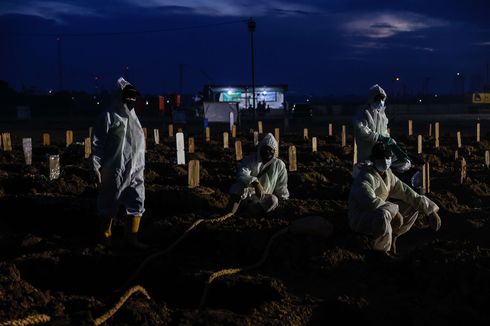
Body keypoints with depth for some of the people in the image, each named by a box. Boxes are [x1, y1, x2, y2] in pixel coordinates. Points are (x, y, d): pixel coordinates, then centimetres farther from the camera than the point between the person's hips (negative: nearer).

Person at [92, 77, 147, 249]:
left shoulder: (133, 117, 14)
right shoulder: (109, 117, -7)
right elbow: (98, 142, -10)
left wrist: (140, 167, 18)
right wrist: (96, 167, -15)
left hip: (135, 171, 6)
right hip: (114, 170, -6)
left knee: (137, 202, -2)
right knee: (109, 203, 6)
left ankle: (131, 237, 3)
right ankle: (105, 235, 22)